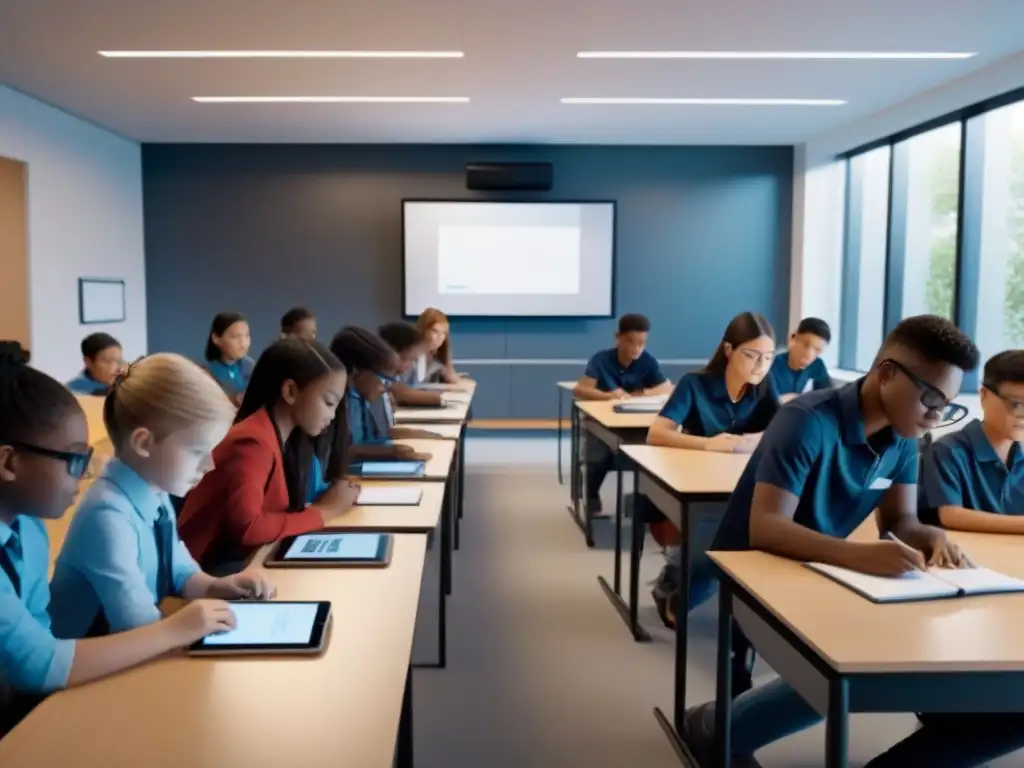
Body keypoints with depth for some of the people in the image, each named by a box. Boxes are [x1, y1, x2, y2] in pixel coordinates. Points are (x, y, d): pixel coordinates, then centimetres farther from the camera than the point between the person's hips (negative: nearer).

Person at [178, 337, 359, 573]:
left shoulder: (290, 436, 5)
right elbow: (247, 527, -30)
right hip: (213, 565, -8)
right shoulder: (253, 442, -21)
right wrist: (324, 512, -20)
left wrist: (329, 501, -12)